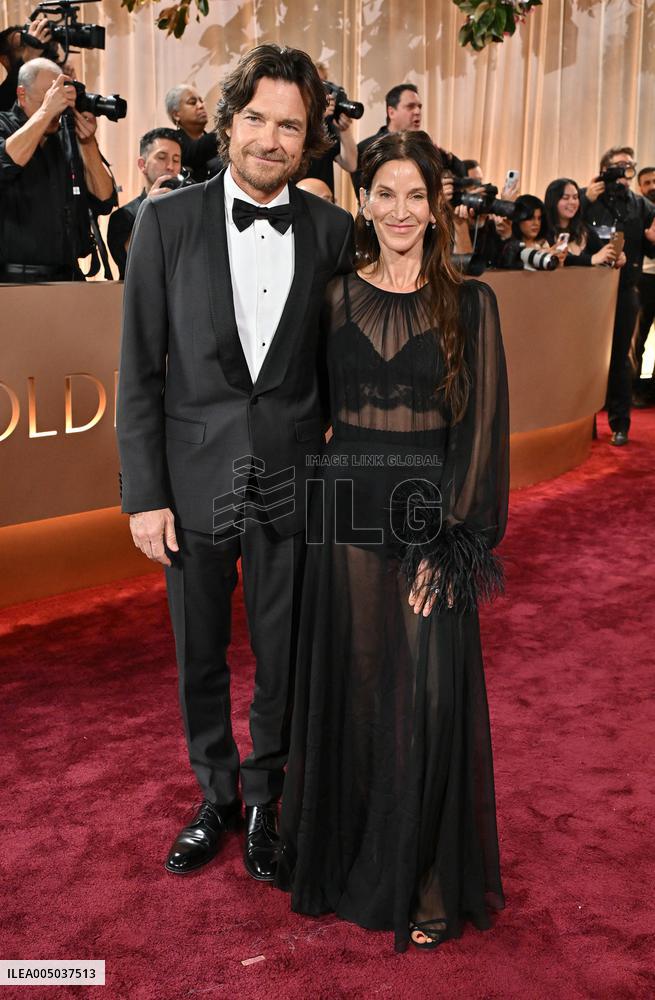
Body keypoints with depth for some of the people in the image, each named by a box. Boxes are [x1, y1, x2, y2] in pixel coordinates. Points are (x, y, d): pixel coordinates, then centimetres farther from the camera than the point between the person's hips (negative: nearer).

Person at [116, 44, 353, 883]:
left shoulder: (332, 231, -1)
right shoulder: (166, 221, -4)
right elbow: (139, 369, -4)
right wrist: (144, 494, -7)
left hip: (290, 482, 1)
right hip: (195, 481, 0)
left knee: (281, 657, 13)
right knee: (199, 657, 15)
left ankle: (264, 799, 37)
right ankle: (216, 798, 39)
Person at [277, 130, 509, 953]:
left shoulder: (469, 304, 0)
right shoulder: (334, 299, 6)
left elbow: (481, 428, -4)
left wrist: (449, 543, -12)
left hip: (432, 515, -2)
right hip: (347, 514, 2)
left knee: (428, 698, 3)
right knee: (349, 690, 11)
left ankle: (427, 880, 23)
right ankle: (350, 858, 32)